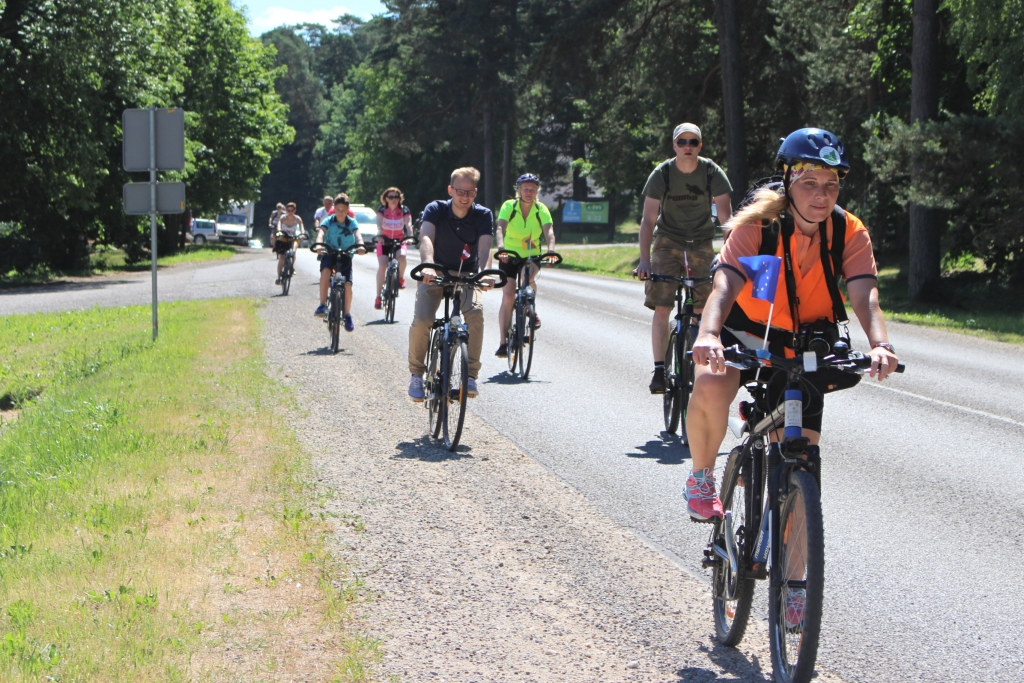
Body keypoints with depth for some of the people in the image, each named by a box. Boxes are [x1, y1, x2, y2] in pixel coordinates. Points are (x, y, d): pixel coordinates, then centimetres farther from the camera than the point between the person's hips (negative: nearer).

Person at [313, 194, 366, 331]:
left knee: (347, 285, -11)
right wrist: (319, 244, -48)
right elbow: (321, 233, -26)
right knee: (325, 271, -33)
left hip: (345, 255, 1)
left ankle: (347, 315, 10)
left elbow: (357, 234, -25)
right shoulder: (328, 221, -9)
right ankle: (322, 305, -29)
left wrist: (360, 245, -47)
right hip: (330, 253, -1)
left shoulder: (352, 222, -7)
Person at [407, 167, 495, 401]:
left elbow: (485, 247, -25)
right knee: (421, 320, -23)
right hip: (436, 274, 0)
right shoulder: (435, 209, -13)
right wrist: (427, 265, -51)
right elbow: (426, 237, -30)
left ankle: (470, 374, -19)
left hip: (467, 276, 0)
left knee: (476, 313, -29)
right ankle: (416, 374, -1)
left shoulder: (483, 215, -10)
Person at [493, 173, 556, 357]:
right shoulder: (509, 206, -13)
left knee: (528, 277, -33)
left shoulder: (541, 210, -10)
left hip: (532, 256, 1)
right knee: (508, 296, -13)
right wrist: (500, 246, -48)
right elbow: (501, 227, -28)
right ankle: (503, 342, -9)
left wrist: (551, 250, -45)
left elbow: (549, 231, -25)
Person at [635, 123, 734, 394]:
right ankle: (659, 370, -11)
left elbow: (726, 216, -16)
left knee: (703, 309, -3)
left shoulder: (712, 173, -13)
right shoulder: (662, 174, -14)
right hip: (668, 240, -1)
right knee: (661, 307, -12)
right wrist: (644, 259, -29)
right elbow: (648, 219, -18)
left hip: (702, 242, 1)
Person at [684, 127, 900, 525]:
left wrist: (880, 344, -51)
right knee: (711, 386, -34)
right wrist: (708, 335, -58)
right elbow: (725, 285, -38)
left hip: (803, 346, 3)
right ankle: (701, 477, -7)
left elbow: (865, 295, -30)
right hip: (746, 333, -3)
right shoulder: (756, 225, -25)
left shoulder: (850, 233, -17)